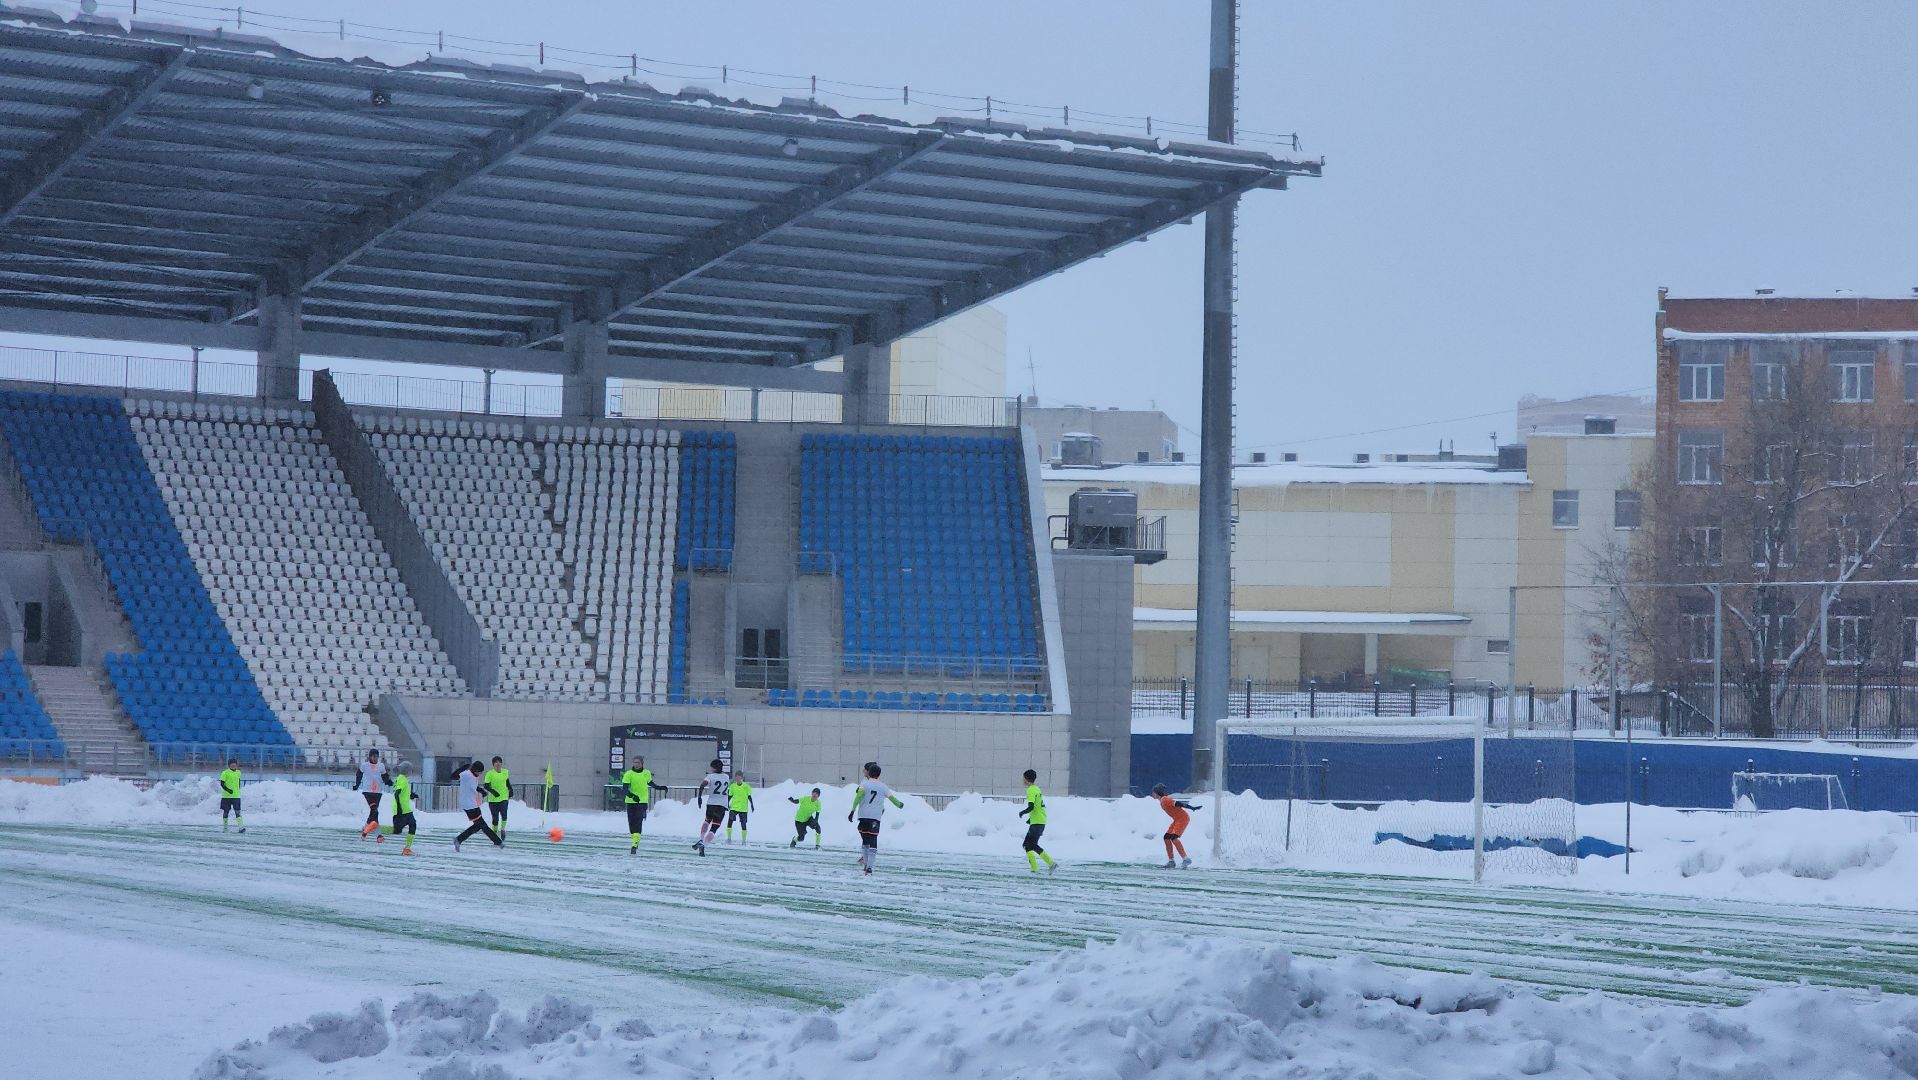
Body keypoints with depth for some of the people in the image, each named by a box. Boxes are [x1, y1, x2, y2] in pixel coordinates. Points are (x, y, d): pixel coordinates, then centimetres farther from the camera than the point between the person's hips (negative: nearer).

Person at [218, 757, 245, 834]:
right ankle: (225, 827, 21)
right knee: (226, 812, 8)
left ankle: (241, 827, -16)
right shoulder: (225, 773, -6)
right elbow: (222, 784, -8)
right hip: (226, 796, -2)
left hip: (236, 796, 2)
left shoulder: (238, 773, 9)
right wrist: (227, 790, -23)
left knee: (237, 812, -8)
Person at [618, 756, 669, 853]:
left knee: (638, 823, -13)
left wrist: (659, 787, 15)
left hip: (643, 801, 0)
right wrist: (632, 796, -31)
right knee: (631, 823, 6)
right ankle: (635, 841, 26)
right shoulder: (628, 774, -7)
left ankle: (635, 845, -19)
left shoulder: (647, 773, 5)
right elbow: (625, 788, -14)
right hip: (631, 802, 0)